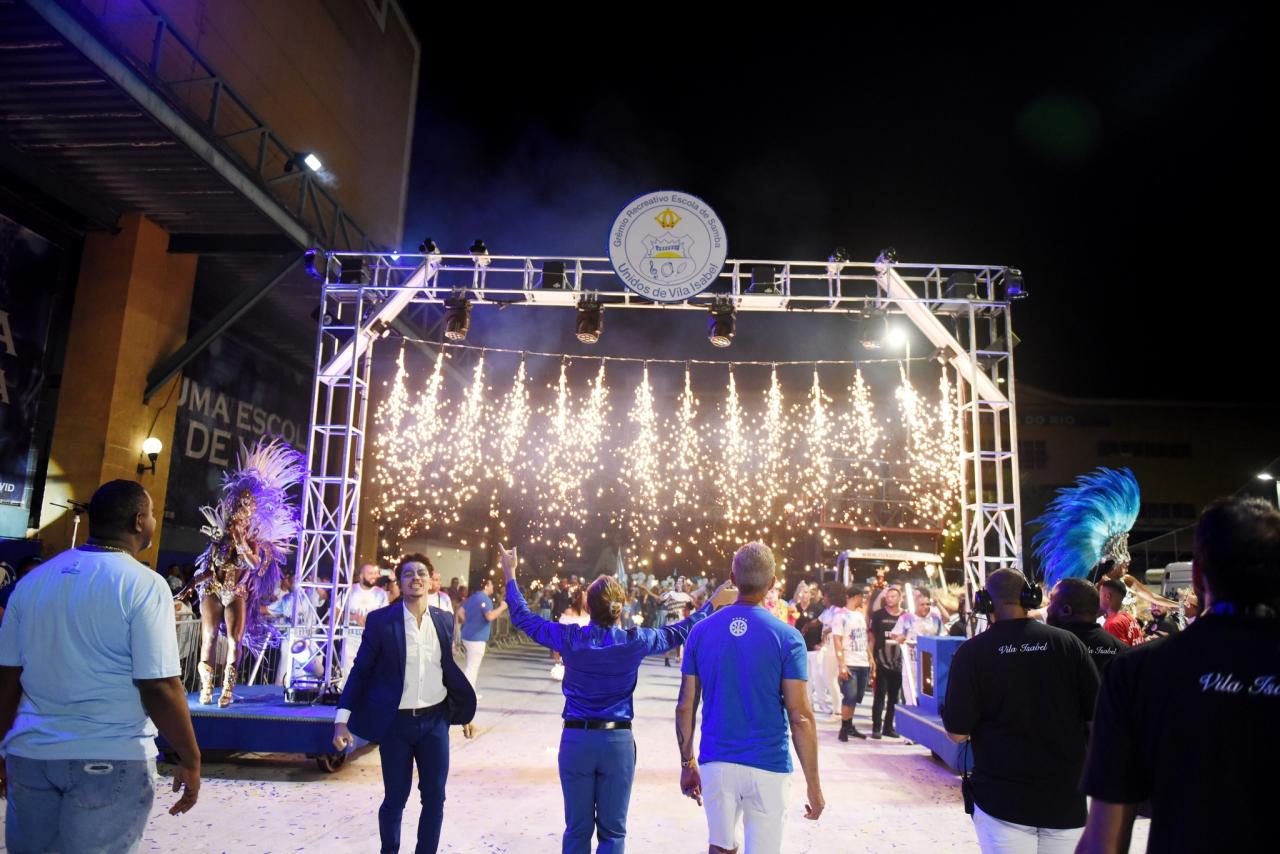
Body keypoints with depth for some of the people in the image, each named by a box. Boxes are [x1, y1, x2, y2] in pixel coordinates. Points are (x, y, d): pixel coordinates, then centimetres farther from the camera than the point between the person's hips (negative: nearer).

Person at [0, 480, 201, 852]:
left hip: (30, 753, 6)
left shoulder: (33, 580, 4)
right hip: (112, 759, -5)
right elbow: (159, 687, -17)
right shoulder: (144, 585, -14)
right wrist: (190, 758, -7)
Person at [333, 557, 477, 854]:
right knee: (395, 798, 9)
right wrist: (342, 719, -9)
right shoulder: (380, 620, -8)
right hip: (396, 722, -2)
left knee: (435, 797, 8)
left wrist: (463, 712, 16)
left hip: (435, 720, 3)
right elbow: (361, 671, -4)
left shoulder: (445, 620, 2)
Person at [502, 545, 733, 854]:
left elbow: (524, 618, 5)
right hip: (618, 741, -1)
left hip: (576, 739, 1)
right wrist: (713, 603, 19)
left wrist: (510, 574, 15)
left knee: (578, 829, 12)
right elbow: (677, 632, 7)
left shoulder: (571, 638, -7)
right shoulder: (635, 640, -7)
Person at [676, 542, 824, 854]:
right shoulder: (787, 637, -11)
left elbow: (685, 707, 2)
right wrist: (813, 785, -3)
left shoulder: (701, 631, -2)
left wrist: (687, 763, 14)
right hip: (768, 768, -3)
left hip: (715, 764, 3)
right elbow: (801, 718, -11)